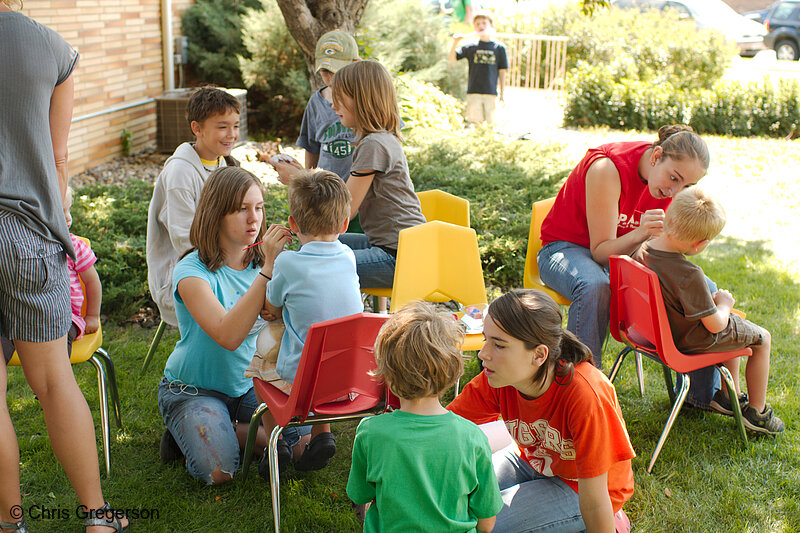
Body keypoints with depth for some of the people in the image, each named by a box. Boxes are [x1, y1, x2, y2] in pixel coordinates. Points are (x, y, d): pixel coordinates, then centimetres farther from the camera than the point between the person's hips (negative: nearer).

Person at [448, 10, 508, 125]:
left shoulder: (499, 47, 5)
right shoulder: (470, 47, 5)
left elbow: (502, 71, 8)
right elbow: (451, 59, 3)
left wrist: (503, 92, 6)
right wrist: (455, 43, -12)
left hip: (491, 92, 0)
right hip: (473, 92, 0)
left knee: (491, 122, 2)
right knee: (475, 122, -2)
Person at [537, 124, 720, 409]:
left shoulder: (671, 172, -9)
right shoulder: (608, 168, -29)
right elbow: (601, 251, -26)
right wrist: (638, 235, -45)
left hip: (625, 250, 6)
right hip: (566, 249, -6)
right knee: (595, 287, -41)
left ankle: (704, 393, 4)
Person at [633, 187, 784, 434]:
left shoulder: (641, 251, -13)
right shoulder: (689, 275, -35)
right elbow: (715, 325, -24)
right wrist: (724, 305, -3)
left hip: (661, 328, 8)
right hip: (690, 341, -8)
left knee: (736, 323, 31)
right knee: (763, 338, 13)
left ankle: (729, 394, 40)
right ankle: (756, 411, 25)